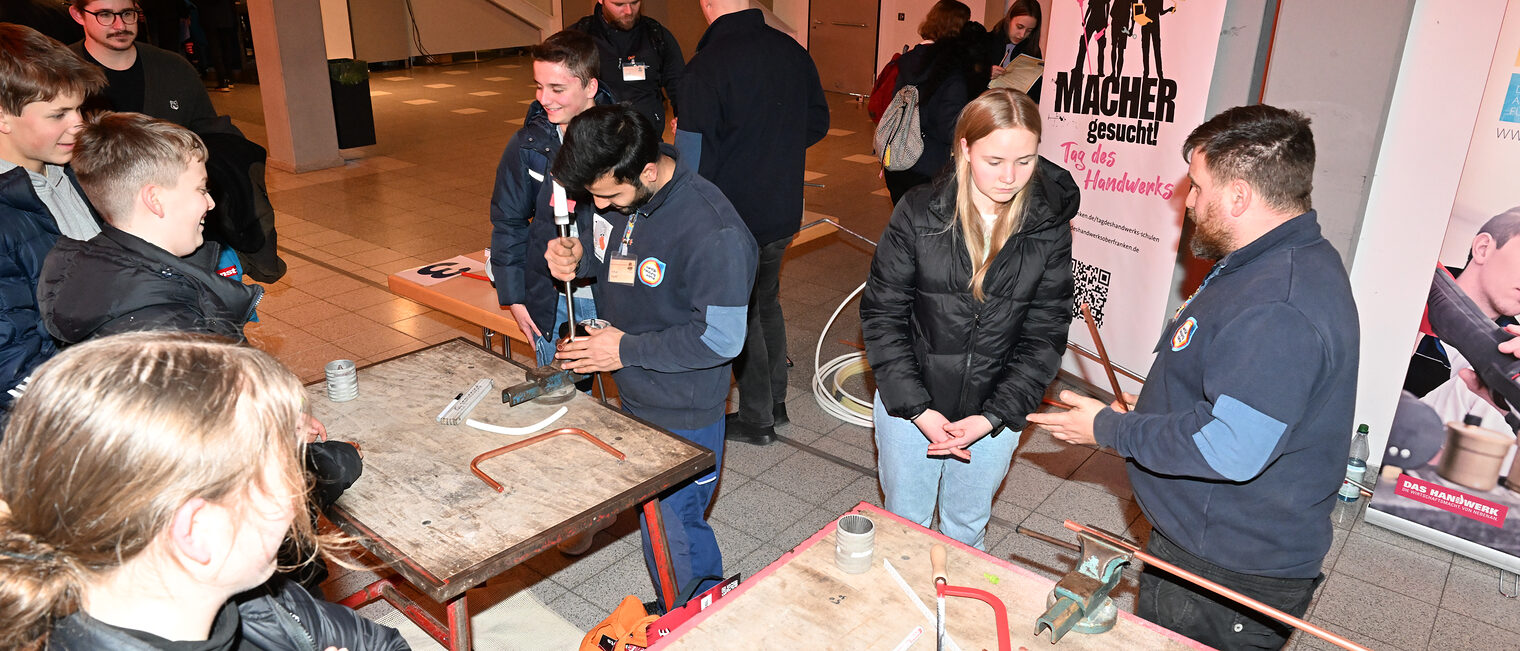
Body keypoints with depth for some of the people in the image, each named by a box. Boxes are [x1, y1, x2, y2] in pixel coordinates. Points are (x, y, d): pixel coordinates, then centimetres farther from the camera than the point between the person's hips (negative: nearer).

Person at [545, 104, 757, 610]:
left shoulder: (713, 232, -28)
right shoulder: (610, 193, -5)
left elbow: (721, 338, -24)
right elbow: (600, 241, 15)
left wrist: (628, 349, -20)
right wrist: (576, 253, -10)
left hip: (683, 416, -7)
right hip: (631, 397, 8)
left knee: (668, 534, 6)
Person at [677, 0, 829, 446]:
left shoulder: (706, 66, -21)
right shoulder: (793, 52, 0)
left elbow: (693, 160, -21)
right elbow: (818, 123, 11)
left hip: (733, 219, -6)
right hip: (783, 213, 7)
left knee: (741, 316, 10)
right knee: (767, 302, 24)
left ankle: (756, 419, 23)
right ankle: (775, 401, 36)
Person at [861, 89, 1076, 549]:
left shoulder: (1050, 229, -10)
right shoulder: (918, 213, -14)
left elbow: (1045, 335, -7)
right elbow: (881, 313, -11)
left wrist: (992, 416, -15)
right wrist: (916, 407, -16)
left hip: (995, 412, 1)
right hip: (909, 406, -1)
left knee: (967, 528, 23)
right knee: (905, 521, 19)